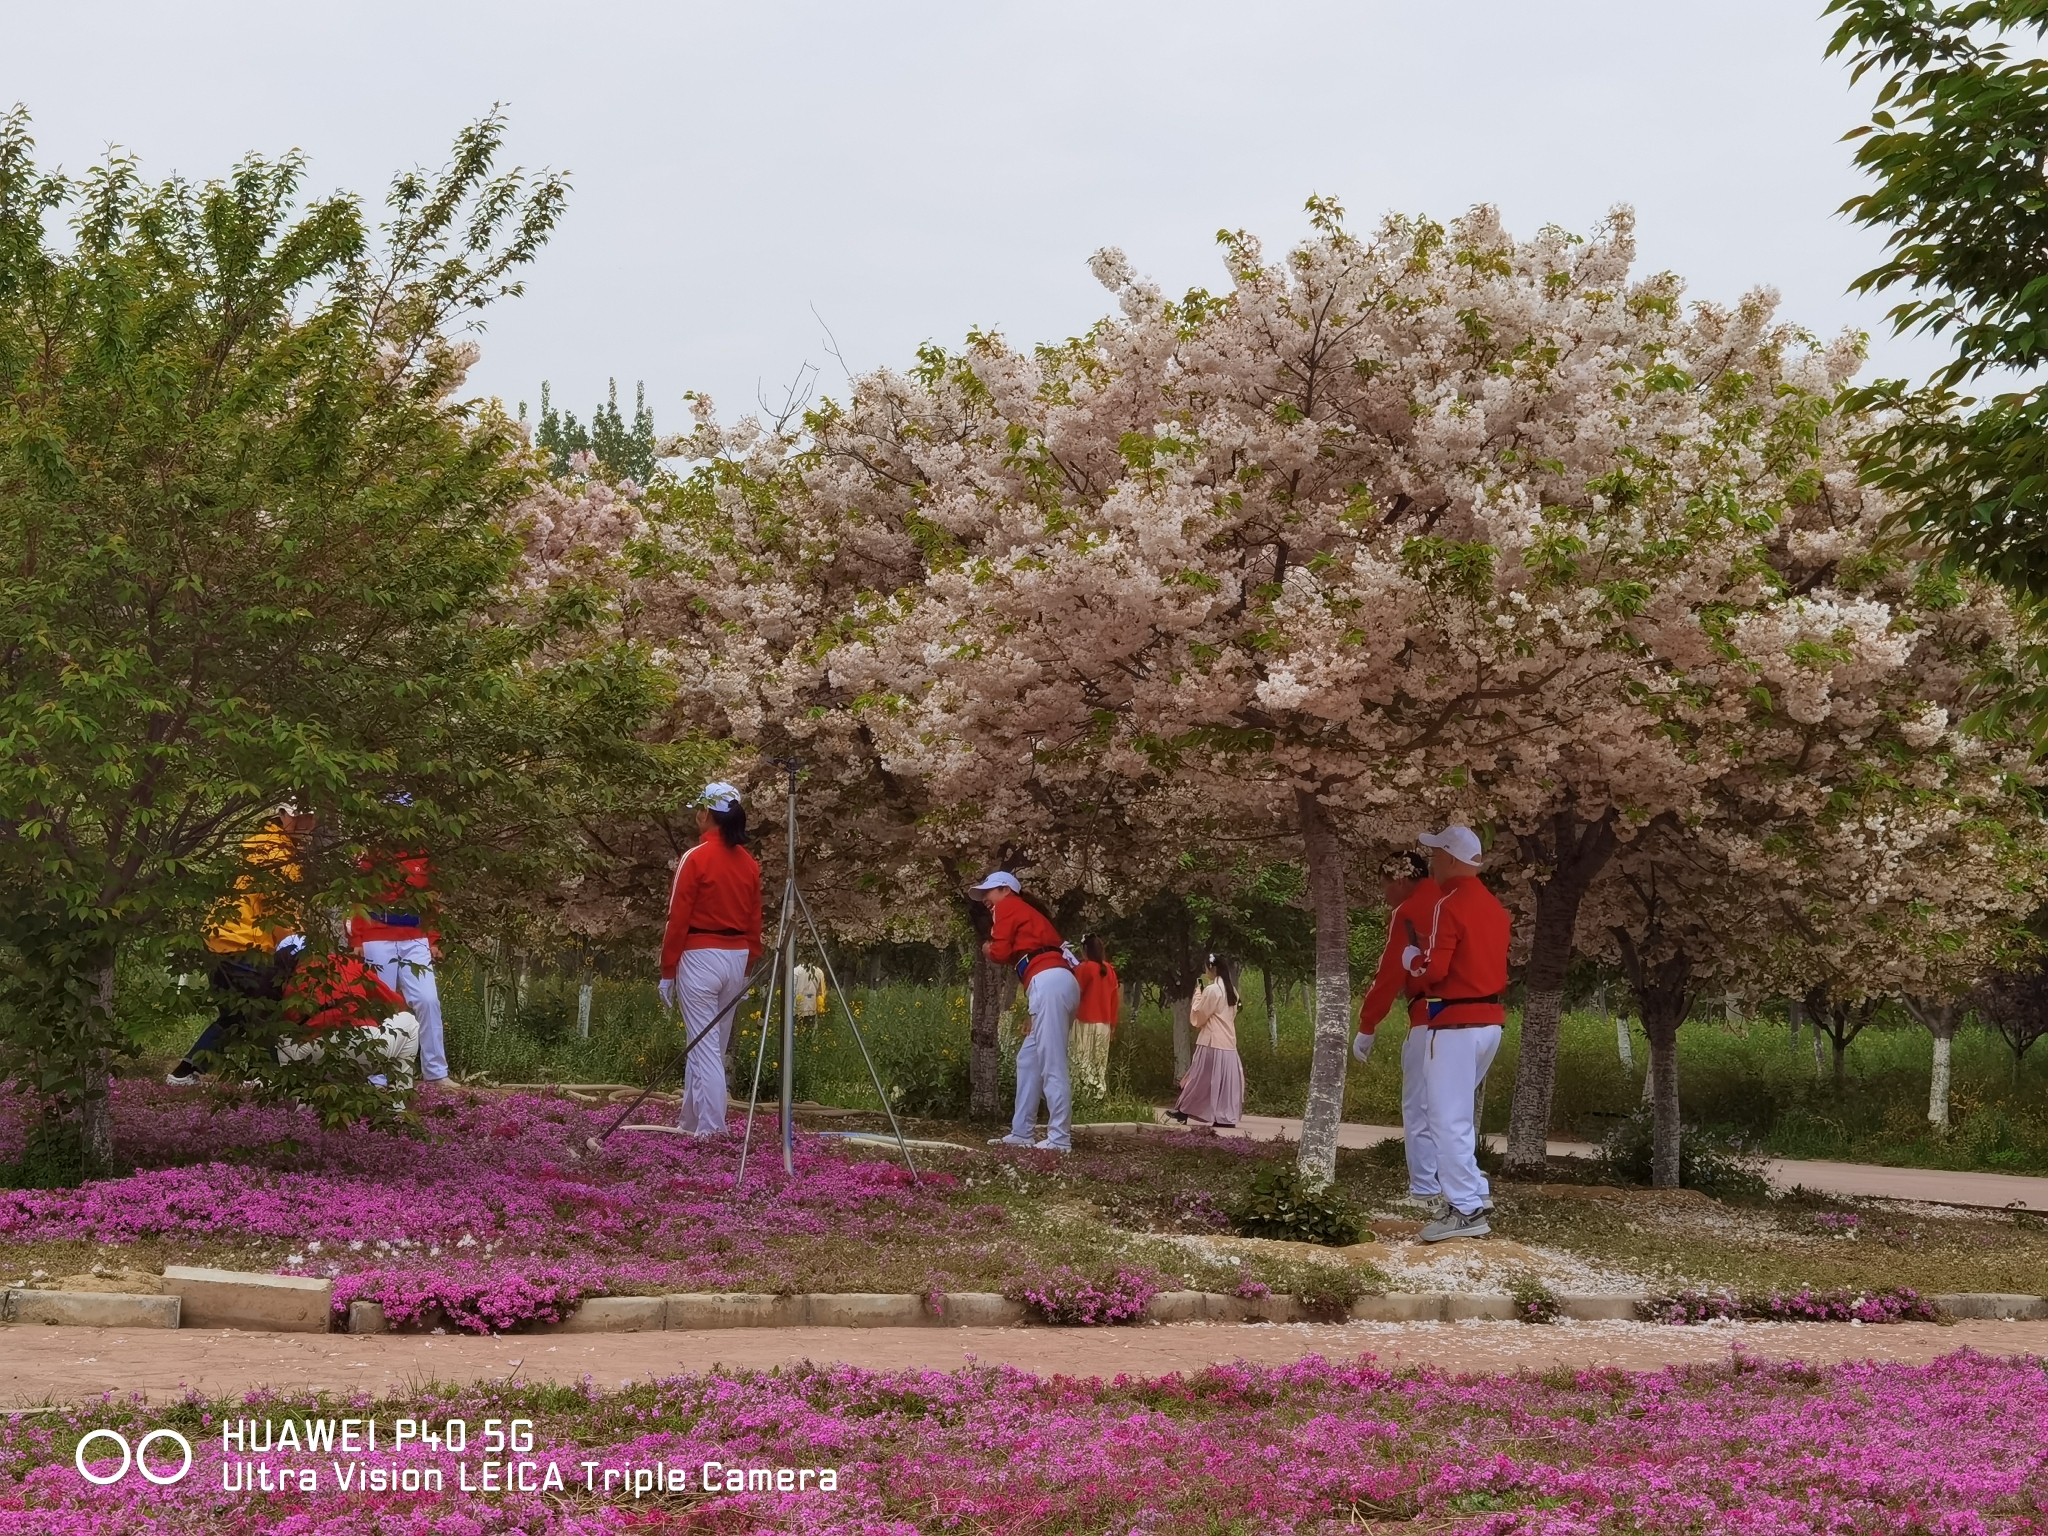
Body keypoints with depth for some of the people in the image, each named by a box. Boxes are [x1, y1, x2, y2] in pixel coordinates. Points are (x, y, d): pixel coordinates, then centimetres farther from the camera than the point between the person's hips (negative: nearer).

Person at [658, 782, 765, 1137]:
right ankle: (690, 1121, 26)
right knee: (714, 1046, 15)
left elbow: (679, 919, -11)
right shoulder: (749, 863, 7)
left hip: (700, 958, -7)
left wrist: (667, 972, -6)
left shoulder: (696, 858, -12)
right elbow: (754, 922, 10)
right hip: (737, 959, 7)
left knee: (704, 1047, -4)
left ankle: (710, 1131, -6)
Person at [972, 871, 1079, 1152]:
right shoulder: (1028, 913, 34)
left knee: (1051, 1064, -12)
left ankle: (1060, 1139, -16)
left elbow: (1000, 952, -3)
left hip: (1048, 982, -10)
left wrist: (988, 949, 20)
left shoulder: (1007, 908, 9)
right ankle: (1021, 1134, 13)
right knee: (1029, 1059, 14)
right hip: (1060, 981, 10)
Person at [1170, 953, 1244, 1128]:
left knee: (1202, 1079, -1)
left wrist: (1197, 994, 3)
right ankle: (1226, 1116, 3)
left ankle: (1185, 1112, 6)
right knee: (1226, 1079, 5)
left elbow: (1197, 1017, -8)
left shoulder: (1212, 990, -13)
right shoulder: (1231, 991, 12)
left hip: (1212, 1043, -8)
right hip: (1228, 1043, 8)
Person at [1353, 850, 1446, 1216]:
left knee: (1419, 1110, -4)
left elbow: (1390, 975, -8)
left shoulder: (1407, 913, -6)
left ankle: (1428, 1194, -9)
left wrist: (1367, 1027, -2)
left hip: (1430, 1020, -8)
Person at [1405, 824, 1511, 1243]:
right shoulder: (1494, 907, 14)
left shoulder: (1449, 905, -14)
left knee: (1448, 1118, -6)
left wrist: (1412, 959, 2)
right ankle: (1474, 1193, 20)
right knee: (1459, 1113, 20)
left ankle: (1466, 1210, -8)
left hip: (1456, 1023, -9)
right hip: (1491, 1020, 9)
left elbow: (1432, 969, -19)